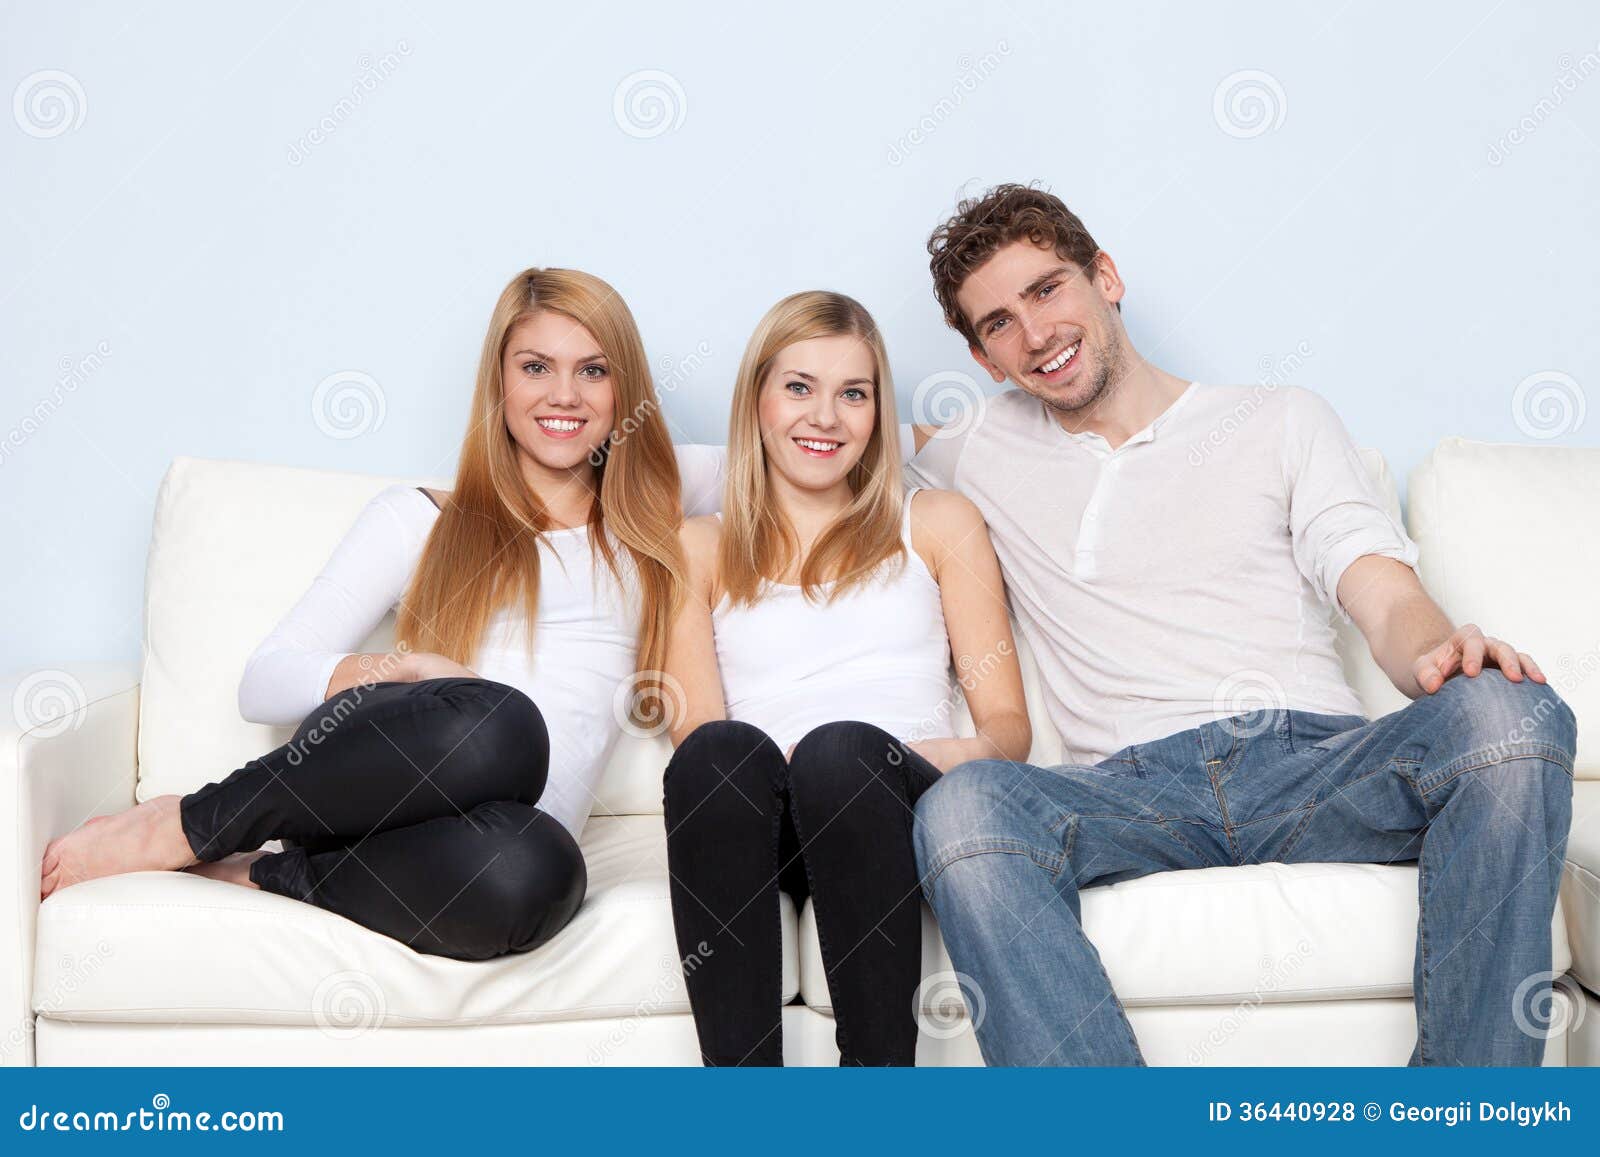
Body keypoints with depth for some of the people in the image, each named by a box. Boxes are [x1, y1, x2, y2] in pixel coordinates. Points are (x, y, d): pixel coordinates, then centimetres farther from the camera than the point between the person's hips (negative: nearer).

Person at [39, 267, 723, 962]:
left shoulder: (644, 528, 21)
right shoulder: (418, 519, 14)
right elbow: (263, 683, 7)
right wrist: (408, 668, -10)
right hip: (363, 791, -1)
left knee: (533, 870, -39)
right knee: (497, 722, -38)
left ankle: (249, 874, -15)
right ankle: (184, 825, -18)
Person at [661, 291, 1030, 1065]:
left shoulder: (937, 523, 22)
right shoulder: (699, 549, 21)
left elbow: (1007, 722, 14)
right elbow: (698, 734, 7)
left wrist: (971, 754, -10)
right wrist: (774, 761, -15)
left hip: (907, 806, 0)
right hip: (765, 835, 1)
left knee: (842, 748, -34)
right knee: (721, 752, -33)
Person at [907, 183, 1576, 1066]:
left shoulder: (1279, 420, 18)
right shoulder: (983, 454, 23)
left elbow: (1387, 598, 5)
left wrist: (1439, 654, -17)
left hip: (1313, 762, 1)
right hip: (1135, 785, 0)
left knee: (1513, 712, -31)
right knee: (962, 806, -33)